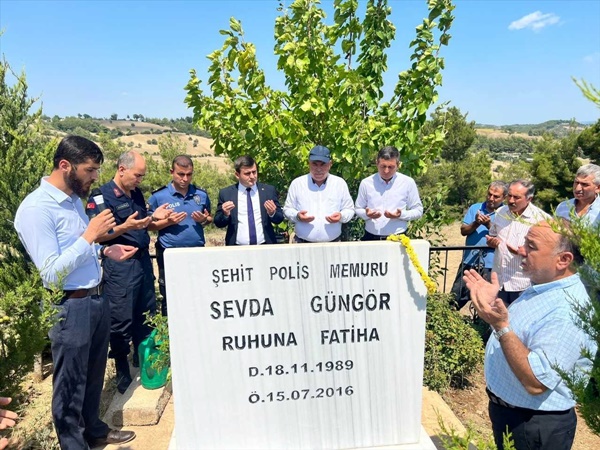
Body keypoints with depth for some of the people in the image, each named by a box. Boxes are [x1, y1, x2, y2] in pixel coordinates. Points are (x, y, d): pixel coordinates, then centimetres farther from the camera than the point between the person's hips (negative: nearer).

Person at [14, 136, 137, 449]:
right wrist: (90, 235, -23)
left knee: (93, 376, 23)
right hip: (69, 307, -8)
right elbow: (52, 274, -24)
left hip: (96, 299, 8)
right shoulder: (35, 208, -20)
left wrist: (105, 251, 2)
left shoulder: (74, 198, 7)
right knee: (71, 384, 11)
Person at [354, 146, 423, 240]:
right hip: (371, 238, 1)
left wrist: (401, 214, -15)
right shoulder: (366, 183, -1)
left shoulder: (408, 182, -3)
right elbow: (357, 209, 8)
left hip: (398, 239, -1)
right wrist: (366, 214, -13)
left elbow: (418, 210, 3)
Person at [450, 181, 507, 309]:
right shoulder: (475, 208, 9)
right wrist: (476, 223, -15)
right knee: (455, 299, 8)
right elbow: (463, 231, 3)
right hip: (469, 262, 3)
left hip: (491, 266, -2)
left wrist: (489, 225, -20)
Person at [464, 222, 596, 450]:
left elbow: (536, 383, -33)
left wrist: (501, 326, -37)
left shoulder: (568, 311, -31)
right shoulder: (542, 287, 1)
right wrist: (494, 303, 1)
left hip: (534, 426, -8)